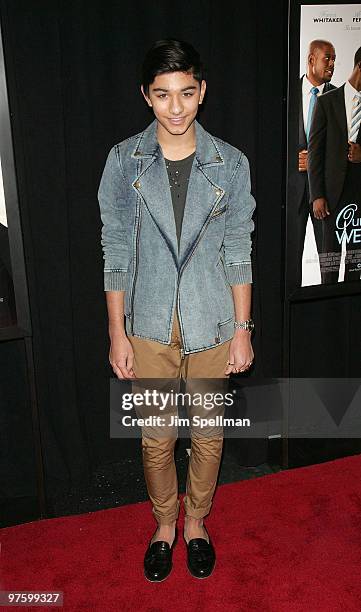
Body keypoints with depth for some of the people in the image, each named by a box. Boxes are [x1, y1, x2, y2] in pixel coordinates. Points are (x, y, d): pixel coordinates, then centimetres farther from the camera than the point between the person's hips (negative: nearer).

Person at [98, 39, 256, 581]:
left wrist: (242, 329, -2)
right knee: (156, 439, 13)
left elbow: (239, 251, 0)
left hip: (211, 323, 1)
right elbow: (115, 250, -2)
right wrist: (117, 333, -4)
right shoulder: (124, 160, -4)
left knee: (208, 435, 14)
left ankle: (196, 522, 41)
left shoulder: (230, 163, -3)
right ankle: (165, 524, 40)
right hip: (150, 325, 0)